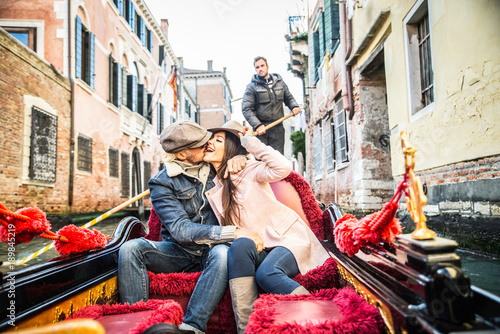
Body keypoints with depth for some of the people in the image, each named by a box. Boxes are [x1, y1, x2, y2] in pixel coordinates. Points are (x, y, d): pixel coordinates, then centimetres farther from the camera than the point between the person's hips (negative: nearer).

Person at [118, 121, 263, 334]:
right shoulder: (162, 183, -7)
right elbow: (180, 229, -19)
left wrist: (240, 158, -6)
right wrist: (234, 232, -30)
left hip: (212, 250, 1)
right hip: (179, 252, 0)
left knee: (223, 254, -36)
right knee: (131, 248, -25)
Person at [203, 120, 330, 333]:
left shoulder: (248, 170, -4)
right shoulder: (212, 188, 10)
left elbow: (283, 167, -24)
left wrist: (248, 140, -16)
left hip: (289, 238, -3)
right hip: (260, 250, 4)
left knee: (266, 273, -33)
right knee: (239, 246, -31)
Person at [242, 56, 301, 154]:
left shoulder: (280, 82, 13)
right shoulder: (251, 87, 1)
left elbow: (289, 98, 24)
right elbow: (246, 109, -6)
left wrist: (294, 106, 0)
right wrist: (257, 125, -18)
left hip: (277, 128, 3)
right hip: (260, 128, -2)